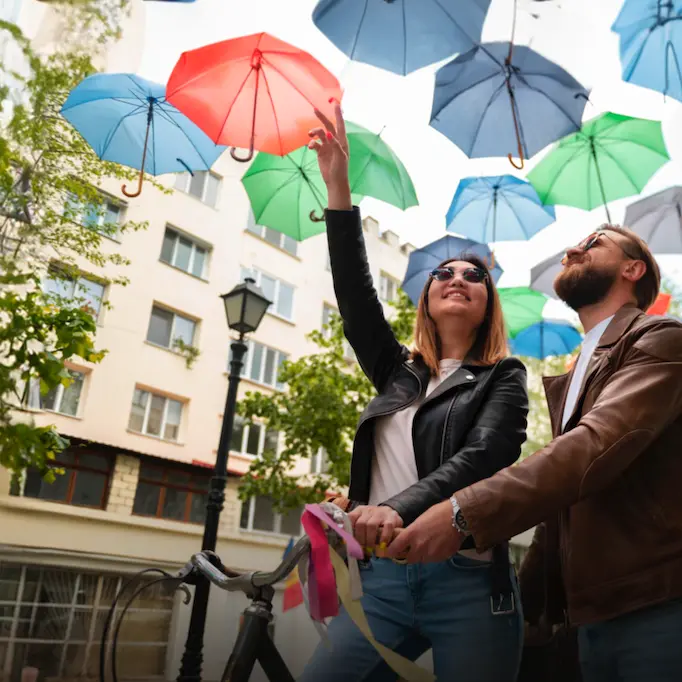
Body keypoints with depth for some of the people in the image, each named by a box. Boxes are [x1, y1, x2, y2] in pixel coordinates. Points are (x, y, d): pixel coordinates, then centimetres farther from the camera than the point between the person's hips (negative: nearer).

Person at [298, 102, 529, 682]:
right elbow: (355, 294, 5)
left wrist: (401, 508, -32)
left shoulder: (503, 378, 5)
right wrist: (338, 187, -1)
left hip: (468, 583, -3)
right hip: (381, 576, 3)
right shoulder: (399, 373, 16)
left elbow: (484, 456, -14)